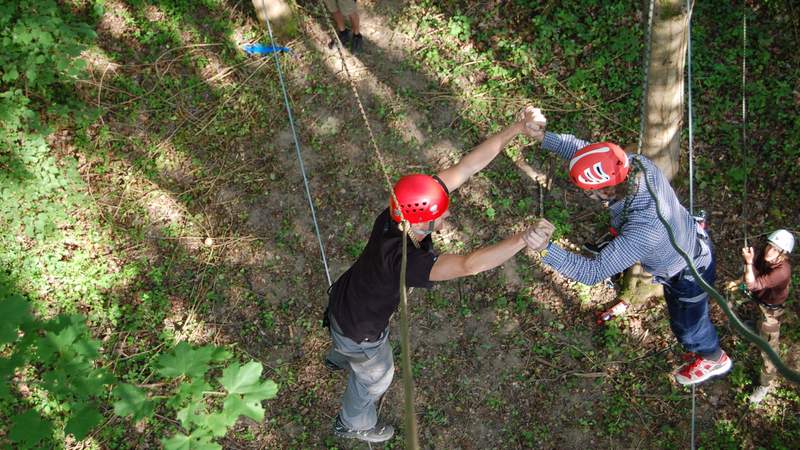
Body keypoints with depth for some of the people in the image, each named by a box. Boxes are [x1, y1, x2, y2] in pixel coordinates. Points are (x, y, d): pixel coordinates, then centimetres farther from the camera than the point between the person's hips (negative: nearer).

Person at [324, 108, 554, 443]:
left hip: (345, 299, 6)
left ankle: (338, 358, 77)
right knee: (376, 376, 26)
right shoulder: (402, 260, -47)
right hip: (358, 330, -6)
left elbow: (467, 165, -31)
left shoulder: (401, 212, -28)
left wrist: (516, 129, -33)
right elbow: (470, 265, -59)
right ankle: (354, 425, 59)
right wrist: (523, 238, -66)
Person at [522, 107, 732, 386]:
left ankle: (714, 359, 57)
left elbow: (593, 272, -44)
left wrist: (547, 250, -53)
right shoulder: (637, 163, -30)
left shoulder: (642, 233, -49)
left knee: (686, 324, 26)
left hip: (689, 274, -5)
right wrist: (543, 136, -31)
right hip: (692, 238, 6)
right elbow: (583, 149, -18)